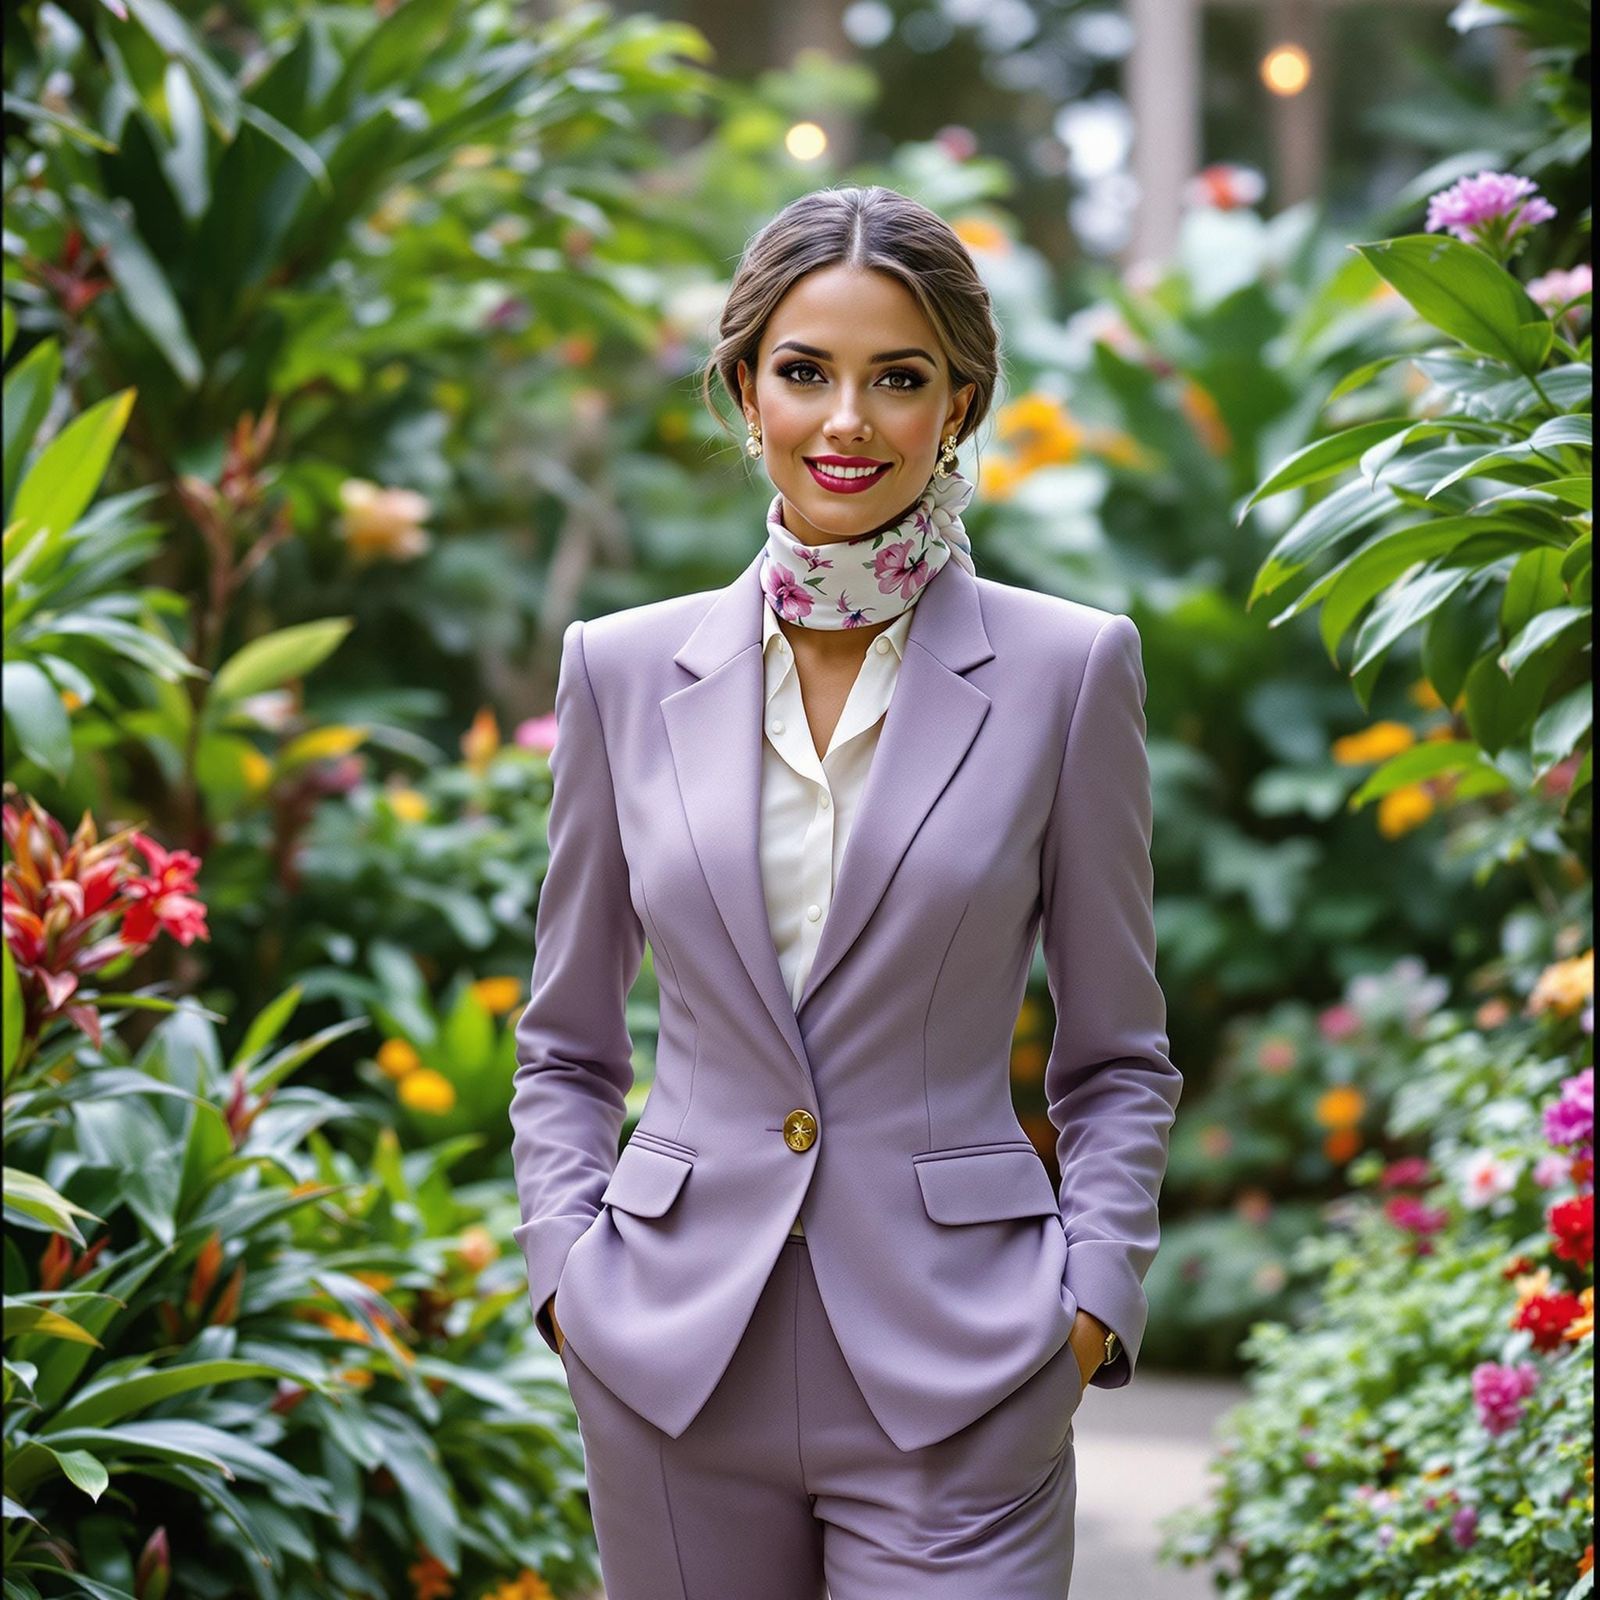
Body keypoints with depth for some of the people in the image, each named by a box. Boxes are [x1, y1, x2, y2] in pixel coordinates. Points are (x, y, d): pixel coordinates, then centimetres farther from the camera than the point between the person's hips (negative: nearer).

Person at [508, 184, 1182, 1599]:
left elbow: (1118, 1058, 6)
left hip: (954, 1369, -2)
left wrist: (1091, 1296, -6)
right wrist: (565, 1266, 1)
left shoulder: (1066, 669, -1)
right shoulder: (627, 668, 5)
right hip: (674, 1356, 2)